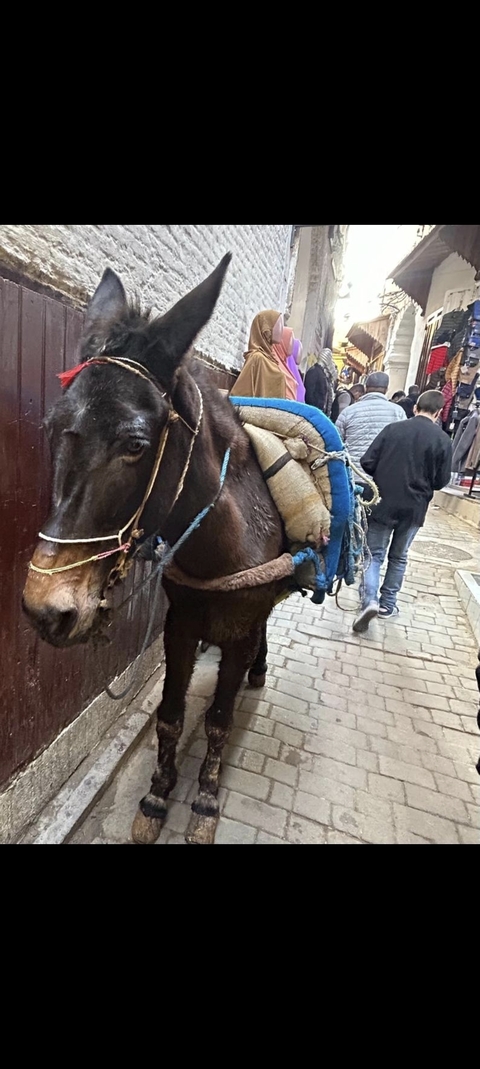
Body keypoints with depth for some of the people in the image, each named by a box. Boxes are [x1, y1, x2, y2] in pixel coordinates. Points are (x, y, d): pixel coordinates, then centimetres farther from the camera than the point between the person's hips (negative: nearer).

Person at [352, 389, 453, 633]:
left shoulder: (393, 428, -5)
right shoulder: (443, 440, -4)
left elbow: (367, 462, -8)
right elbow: (441, 481, -1)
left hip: (383, 503, -1)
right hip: (414, 509, 1)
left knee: (374, 554, 8)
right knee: (398, 557, 17)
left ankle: (369, 599, -12)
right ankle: (387, 604, 25)